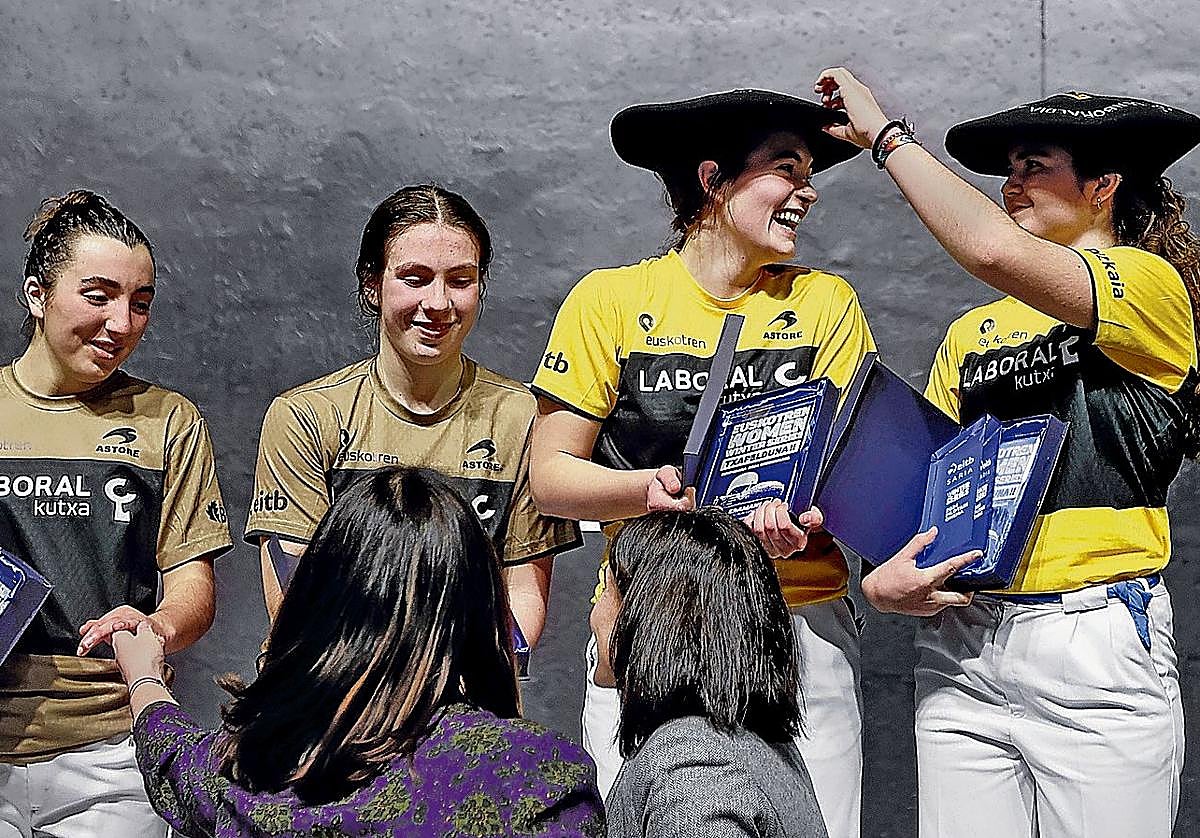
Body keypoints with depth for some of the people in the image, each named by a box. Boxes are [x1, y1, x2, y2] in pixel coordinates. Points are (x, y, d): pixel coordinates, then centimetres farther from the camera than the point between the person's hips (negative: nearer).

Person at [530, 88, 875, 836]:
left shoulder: (825, 303, 7)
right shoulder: (612, 300, 1)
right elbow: (550, 476, 1)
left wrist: (803, 518, -17)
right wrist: (651, 489, -18)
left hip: (802, 629, 2)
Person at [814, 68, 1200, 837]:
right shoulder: (971, 332, 17)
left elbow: (995, 251, -20)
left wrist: (885, 133, -10)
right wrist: (893, 565, -9)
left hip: (1097, 648, -5)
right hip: (963, 645, 5)